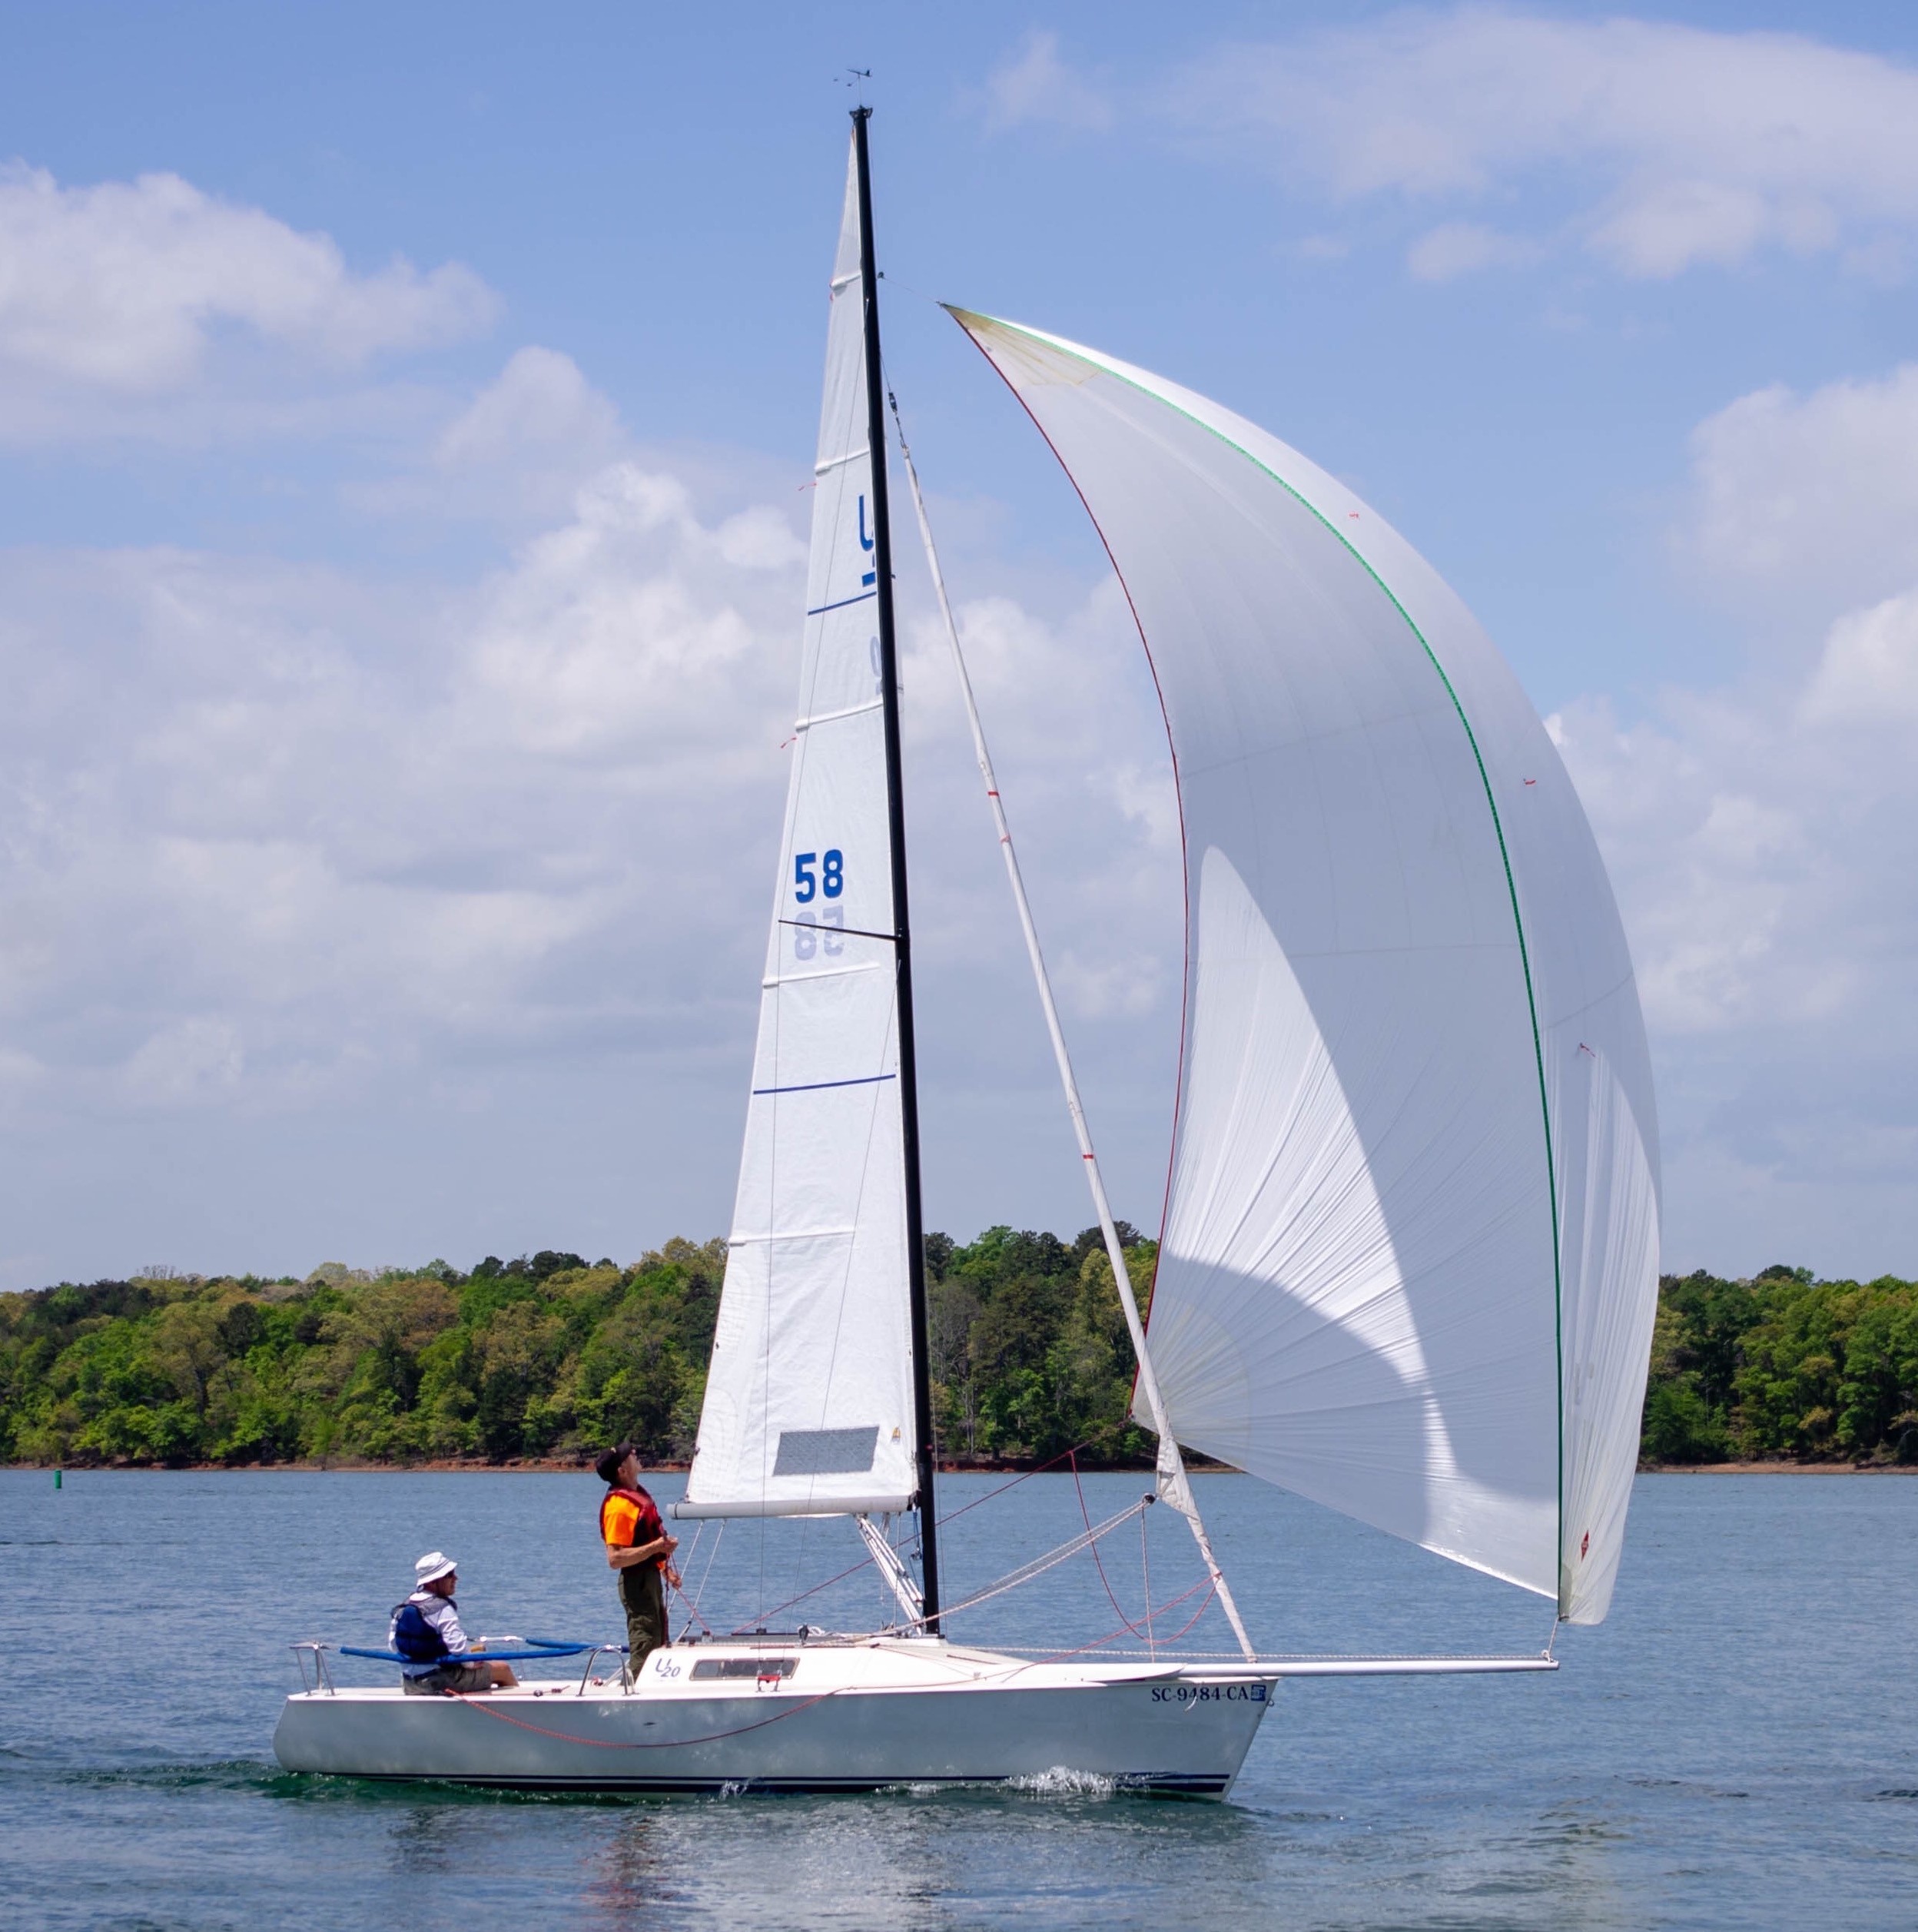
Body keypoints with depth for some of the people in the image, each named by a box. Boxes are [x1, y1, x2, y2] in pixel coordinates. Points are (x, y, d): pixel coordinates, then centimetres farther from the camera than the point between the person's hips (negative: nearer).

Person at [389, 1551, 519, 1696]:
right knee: (503, 1669, 4)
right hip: (442, 1681, -9)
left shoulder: (402, 1609, 3)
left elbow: (392, 1645, 8)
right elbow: (457, 1645, -25)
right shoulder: (443, 1609, -21)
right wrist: (471, 1662, -6)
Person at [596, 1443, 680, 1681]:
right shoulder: (618, 1505, -20)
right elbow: (615, 1558, -25)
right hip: (637, 1581, -10)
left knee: (659, 1645, 18)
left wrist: (666, 1569, 21)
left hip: (651, 1576, 10)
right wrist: (656, 1547, -26)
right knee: (645, 1647, -10)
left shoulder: (637, 1495, 13)